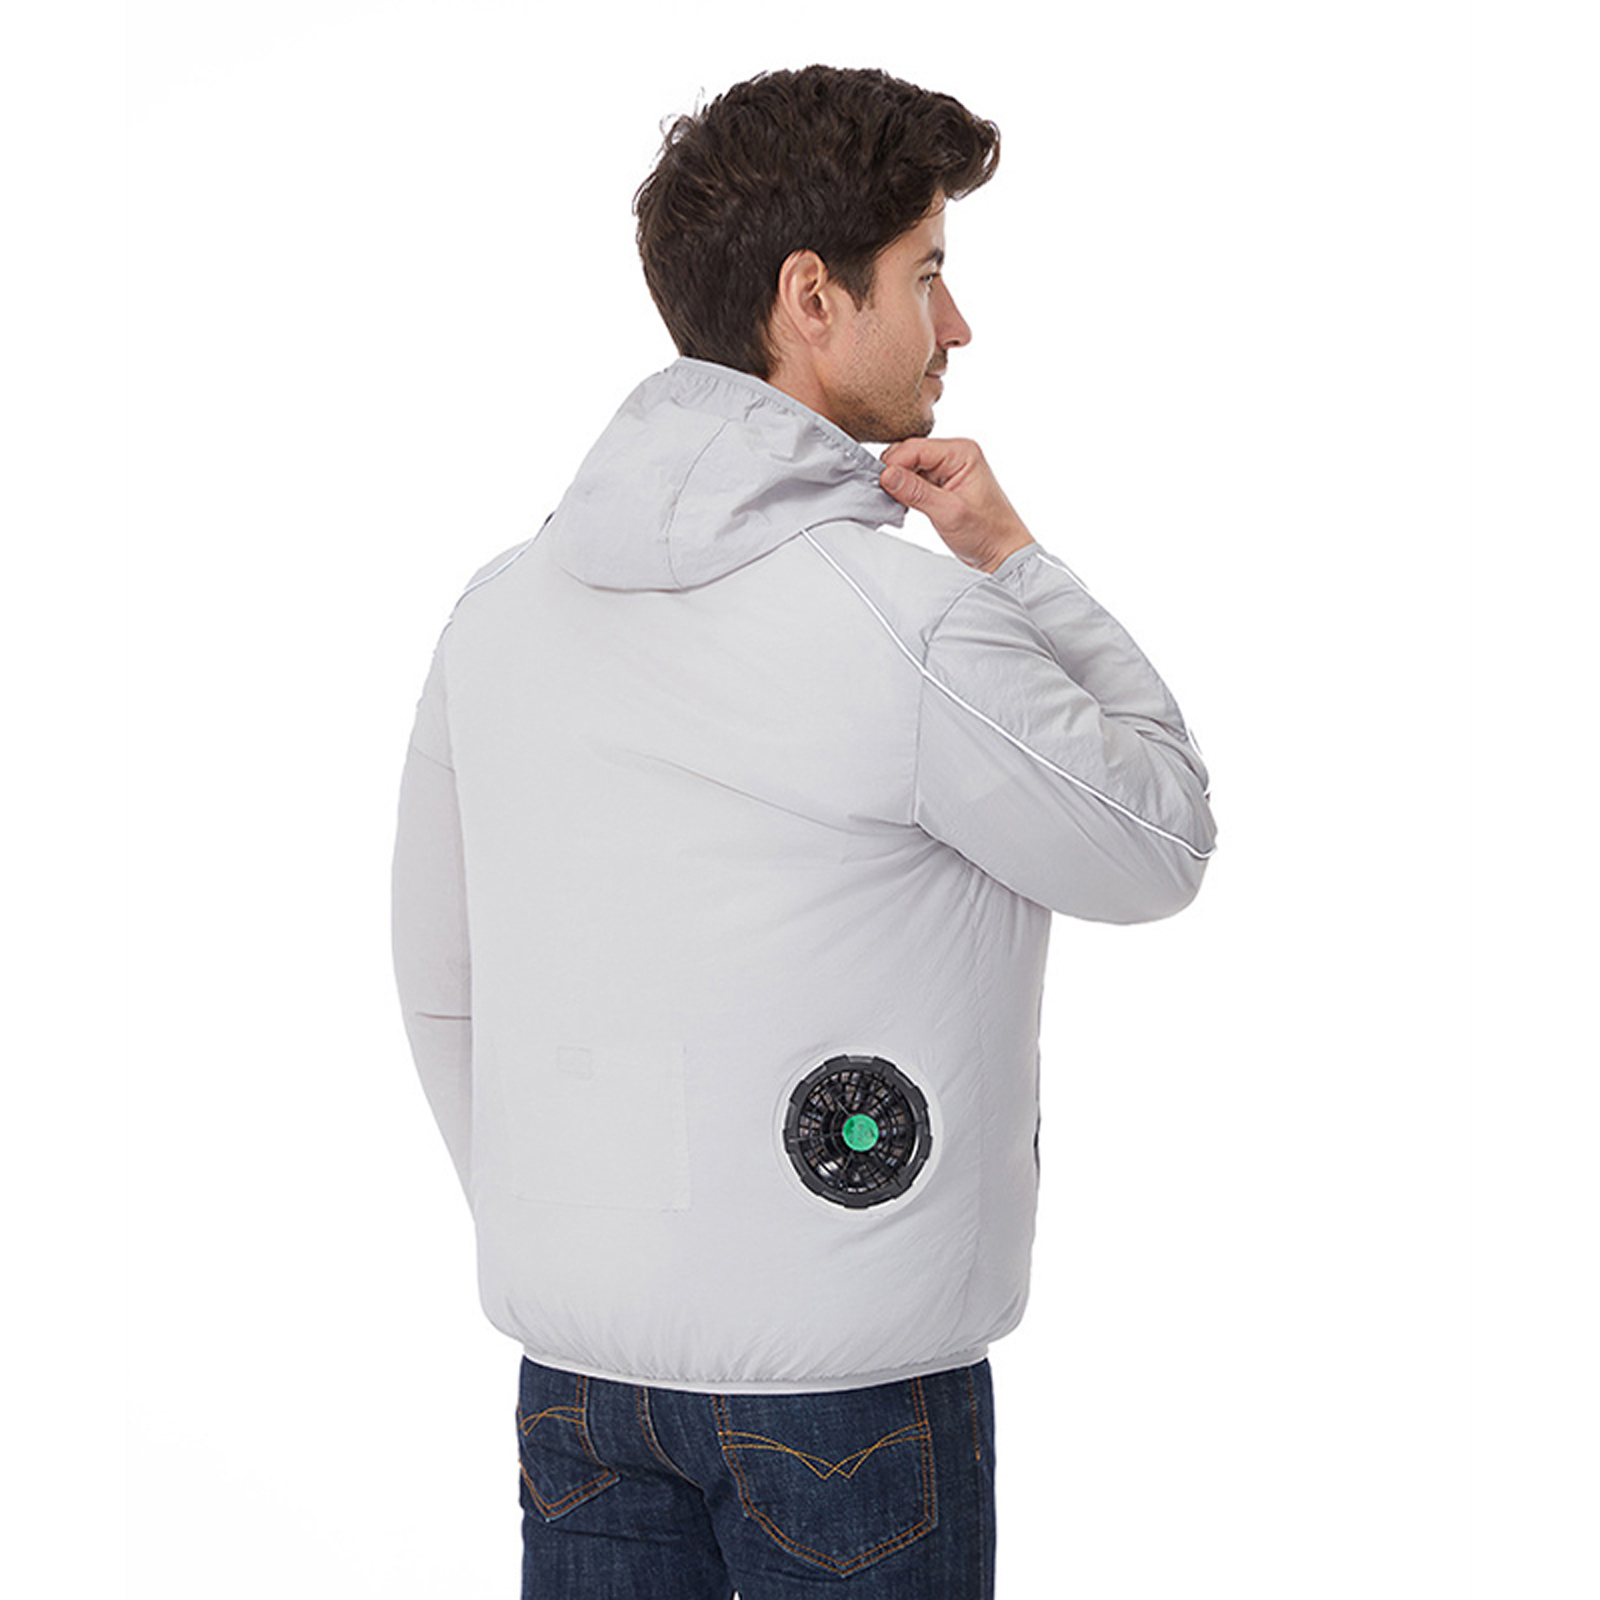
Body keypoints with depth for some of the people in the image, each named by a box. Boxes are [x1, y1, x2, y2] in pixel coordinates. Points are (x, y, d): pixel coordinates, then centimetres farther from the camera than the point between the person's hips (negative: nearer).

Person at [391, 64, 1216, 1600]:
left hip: (578, 1355, 6)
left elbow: (442, 984, 11)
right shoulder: (911, 624, -19)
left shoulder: (506, 603, 2)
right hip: (843, 1357, -5)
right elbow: (1158, 849, -3)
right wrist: (1013, 561, 0)